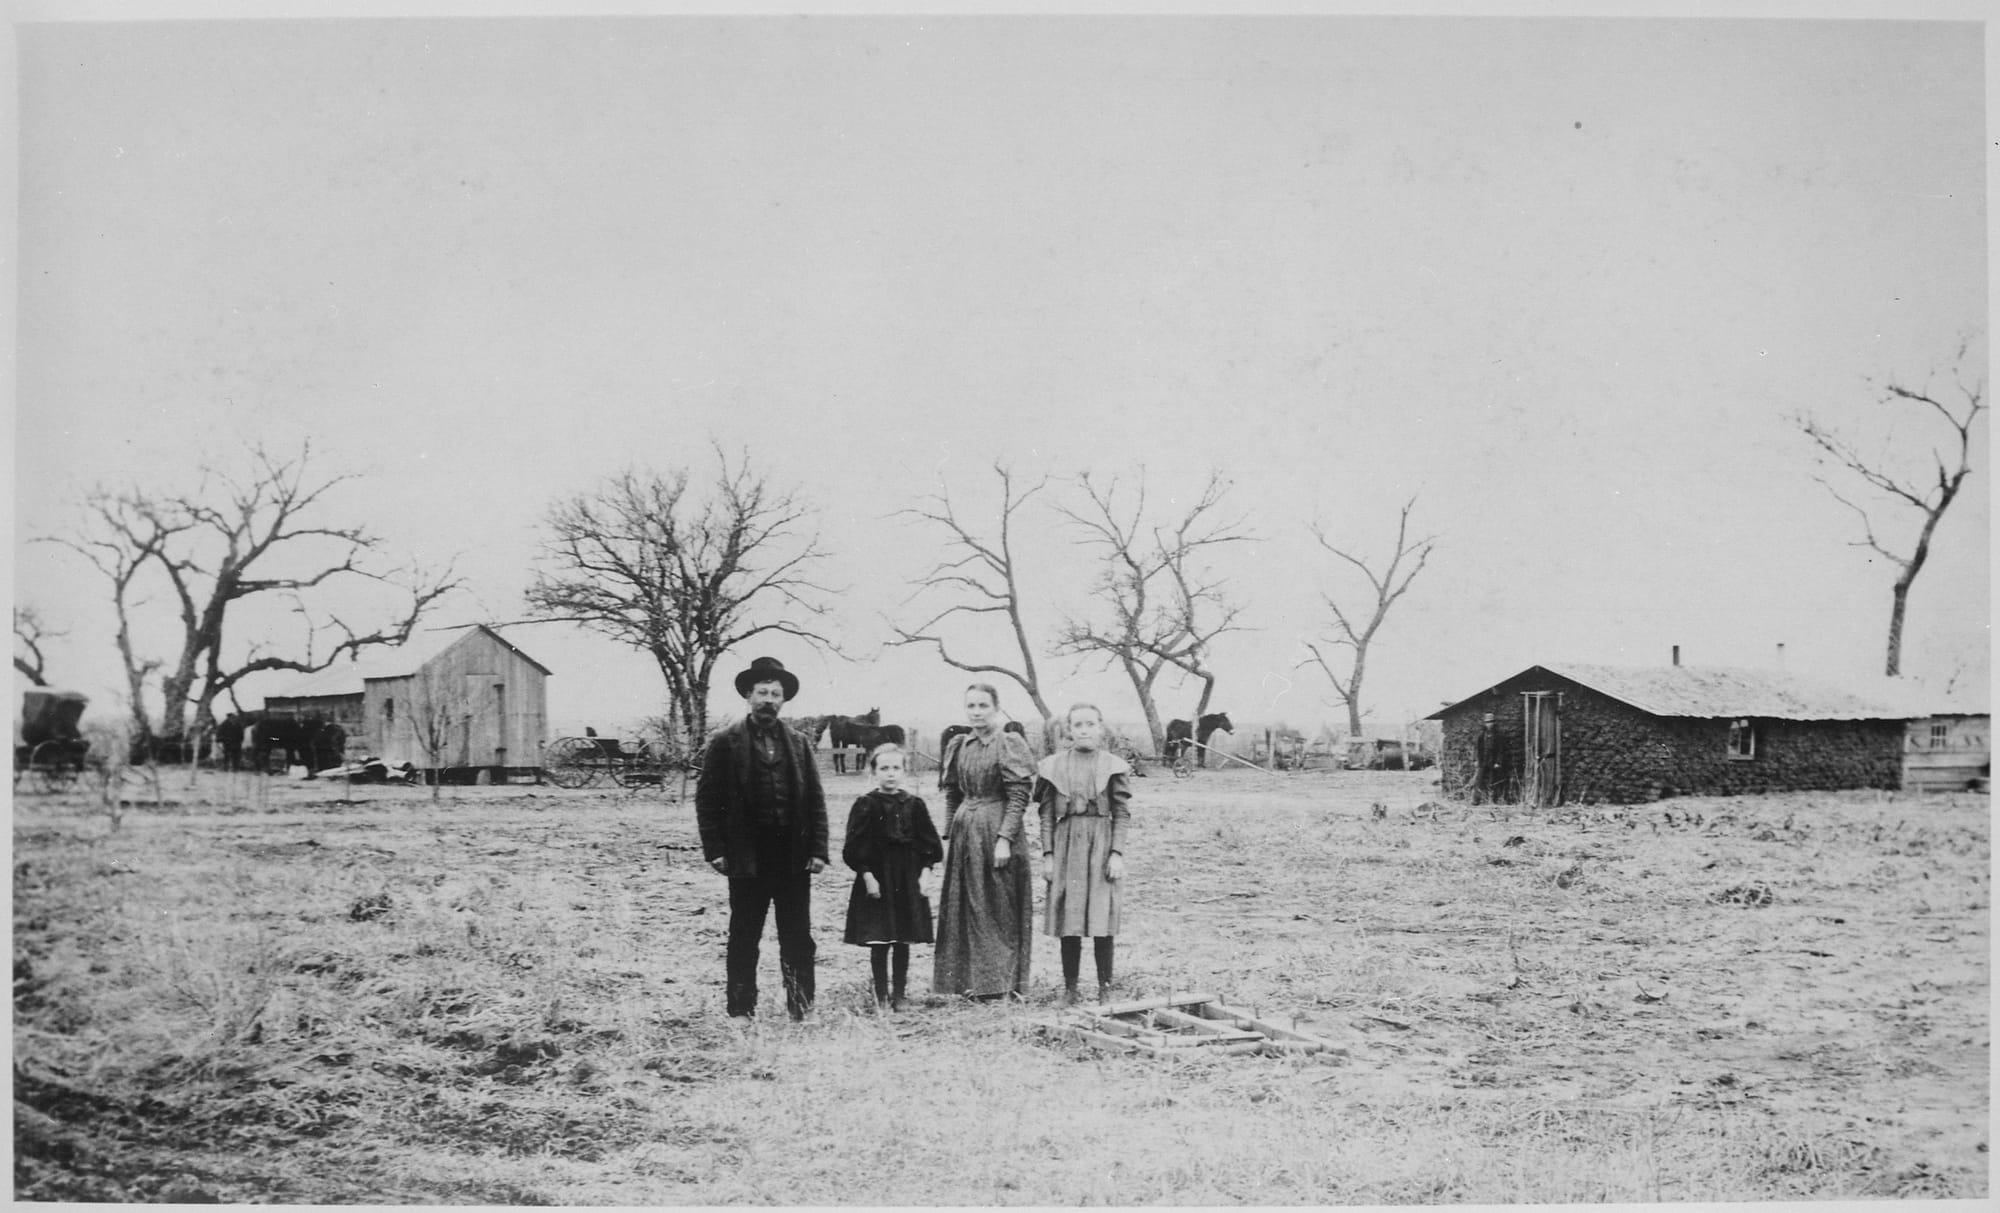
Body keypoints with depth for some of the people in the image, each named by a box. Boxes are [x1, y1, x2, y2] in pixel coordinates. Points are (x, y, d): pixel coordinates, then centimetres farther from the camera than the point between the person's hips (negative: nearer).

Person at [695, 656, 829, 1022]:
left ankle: (802, 1007, 13)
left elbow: (816, 801, 9)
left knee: (798, 938, 5)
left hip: (794, 858, 3)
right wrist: (715, 850, -8)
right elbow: (707, 800, -1)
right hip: (747, 858, -2)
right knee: (744, 938, 5)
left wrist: (818, 850, 1)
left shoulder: (798, 744, 10)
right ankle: (741, 1011, 13)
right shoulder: (725, 744, 1)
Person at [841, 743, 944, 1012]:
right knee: (879, 942, 0)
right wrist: (867, 876, -11)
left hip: (908, 882, 3)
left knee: (903, 942, 7)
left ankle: (900, 994, 17)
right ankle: (881, 996, 9)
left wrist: (922, 874, 0)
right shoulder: (866, 805, -4)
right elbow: (854, 849, -5)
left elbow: (931, 847, 8)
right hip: (876, 880, -2)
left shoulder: (913, 805, 4)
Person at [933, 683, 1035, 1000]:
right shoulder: (959, 746, 10)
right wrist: (949, 836, 10)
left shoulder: (1010, 744, -7)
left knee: (999, 910, -1)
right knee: (965, 910, 9)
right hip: (964, 831, 6)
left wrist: (1004, 839, -19)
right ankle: (972, 982, 18)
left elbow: (1019, 797, -12)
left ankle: (1001, 983, 6)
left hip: (996, 831, -6)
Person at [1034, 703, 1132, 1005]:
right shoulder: (1053, 766, 5)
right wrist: (1048, 854, -1)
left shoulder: (1113, 766, 2)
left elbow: (1122, 813, 1)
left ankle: (1105, 988, 8)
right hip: (1066, 846, 1)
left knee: (1102, 921, -1)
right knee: (1068, 921, 3)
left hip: (1101, 845, -1)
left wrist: (1117, 853, -7)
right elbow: (1046, 813, 6)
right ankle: (1070, 989, 11)